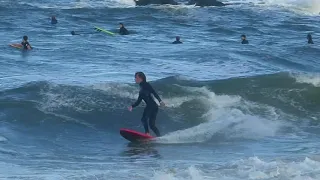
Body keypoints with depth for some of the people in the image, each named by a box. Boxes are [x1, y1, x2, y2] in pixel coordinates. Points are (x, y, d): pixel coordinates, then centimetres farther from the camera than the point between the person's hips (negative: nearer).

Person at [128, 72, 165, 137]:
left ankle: (147, 133, -28)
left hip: (152, 105, -9)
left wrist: (160, 101, -23)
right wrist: (132, 106, 8)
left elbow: (154, 92, -12)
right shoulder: (141, 89, 23)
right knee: (152, 125, 8)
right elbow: (138, 101, 22)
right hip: (150, 106, 9)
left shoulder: (146, 85, -1)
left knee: (144, 119, -20)